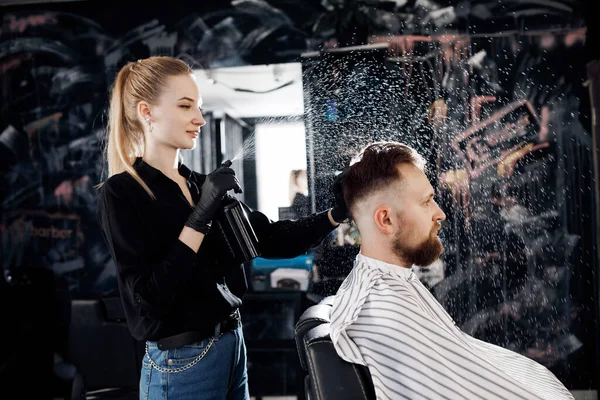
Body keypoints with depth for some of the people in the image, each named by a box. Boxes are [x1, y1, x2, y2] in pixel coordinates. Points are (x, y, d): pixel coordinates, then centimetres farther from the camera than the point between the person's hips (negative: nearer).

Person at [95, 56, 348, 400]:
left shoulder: (202, 185, 7)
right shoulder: (121, 194, -13)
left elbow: (273, 240, 4)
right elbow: (150, 300, -21)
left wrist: (338, 212, -7)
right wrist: (200, 217, -22)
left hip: (233, 347, 7)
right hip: (181, 363, -7)